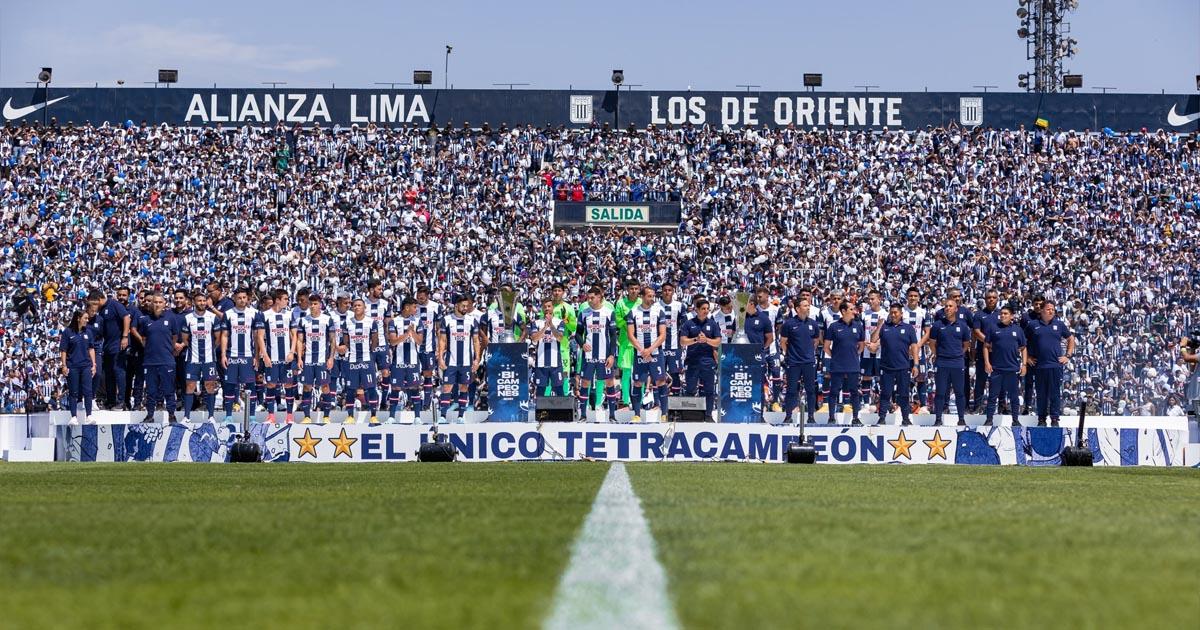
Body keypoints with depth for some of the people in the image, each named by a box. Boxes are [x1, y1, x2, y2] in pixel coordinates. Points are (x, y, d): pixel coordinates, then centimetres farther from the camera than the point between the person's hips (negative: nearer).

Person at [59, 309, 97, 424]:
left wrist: (93, 364, 8)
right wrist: (64, 366, -6)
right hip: (72, 366, -3)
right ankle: (74, 417, 7)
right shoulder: (67, 332, -3)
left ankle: (88, 416, -4)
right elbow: (63, 350, -2)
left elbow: (91, 349, 13)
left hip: (86, 365, 3)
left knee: (88, 391, -4)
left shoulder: (87, 332, 9)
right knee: (73, 392, 3)